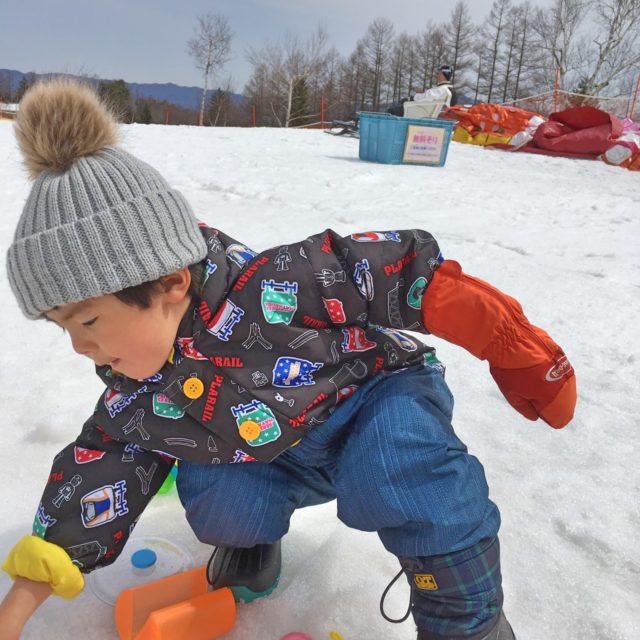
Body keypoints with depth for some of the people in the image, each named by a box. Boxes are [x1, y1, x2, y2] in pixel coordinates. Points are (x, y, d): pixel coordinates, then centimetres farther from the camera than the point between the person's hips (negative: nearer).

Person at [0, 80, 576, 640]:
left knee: (397, 475, -35)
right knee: (214, 499, -19)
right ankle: (252, 537, 18)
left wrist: (513, 348, -20)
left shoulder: (270, 288, -35)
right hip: (287, 459, 5)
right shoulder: (136, 390, -12)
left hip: (379, 391, -4)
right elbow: (103, 464, 0)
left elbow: (402, 271, -29)